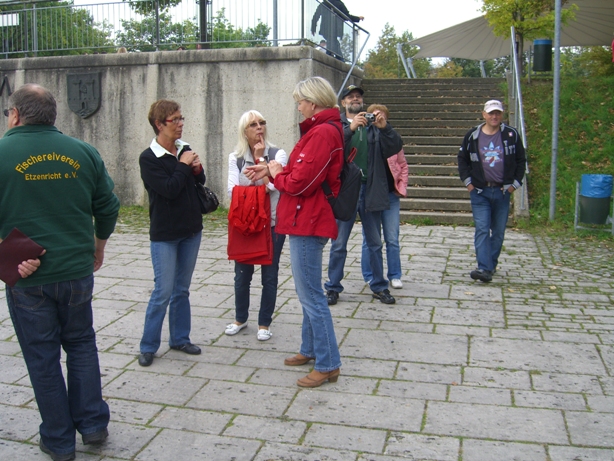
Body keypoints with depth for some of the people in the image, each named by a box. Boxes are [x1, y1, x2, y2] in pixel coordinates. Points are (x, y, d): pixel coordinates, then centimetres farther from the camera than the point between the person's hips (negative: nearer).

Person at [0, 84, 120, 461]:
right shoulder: (83, 152, -1)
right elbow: (108, 206, 5)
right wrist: (99, 246, 19)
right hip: (77, 270, 3)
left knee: (42, 356, 11)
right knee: (81, 344, 20)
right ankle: (93, 424, 23)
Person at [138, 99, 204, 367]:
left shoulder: (185, 149, 3)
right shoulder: (148, 158, -13)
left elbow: (199, 182, 13)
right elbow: (169, 189, -23)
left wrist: (197, 169, -8)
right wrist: (183, 165, -13)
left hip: (191, 231, 5)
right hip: (164, 235, -5)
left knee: (182, 290, 14)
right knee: (163, 292, -2)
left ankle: (180, 338, 26)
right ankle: (148, 346, 12)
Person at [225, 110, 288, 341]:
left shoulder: (278, 154, -4)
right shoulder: (235, 158, 4)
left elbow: (272, 186, -16)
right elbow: (232, 190, -6)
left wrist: (260, 158, -14)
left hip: (272, 223, -2)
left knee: (269, 274, 5)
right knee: (242, 273, 10)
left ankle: (264, 323, 19)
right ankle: (240, 318, 30)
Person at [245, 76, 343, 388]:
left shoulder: (323, 132, -20)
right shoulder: (322, 129, 13)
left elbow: (299, 183, -22)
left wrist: (276, 173, -4)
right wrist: (272, 170, 11)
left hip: (308, 223, -11)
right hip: (306, 220, 11)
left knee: (311, 295, -3)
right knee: (307, 292, 20)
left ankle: (328, 365, 7)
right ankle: (310, 350, 34)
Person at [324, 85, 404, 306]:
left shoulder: (374, 126, 8)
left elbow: (395, 148, -3)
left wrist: (385, 128, -19)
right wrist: (350, 128, -28)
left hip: (371, 190, 3)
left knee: (375, 243, 13)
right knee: (339, 244, 6)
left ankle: (379, 287, 24)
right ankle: (333, 287, 17)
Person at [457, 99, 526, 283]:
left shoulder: (511, 135, 1)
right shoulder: (472, 135, 1)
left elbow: (521, 161, 10)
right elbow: (462, 159, 12)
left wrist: (515, 183, 2)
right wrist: (467, 181, 3)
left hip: (502, 191, 1)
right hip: (480, 192, -1)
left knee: (498, 231, 8)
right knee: (482, 230, -9)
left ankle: (492, 265, 22)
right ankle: (484, 268, -14)